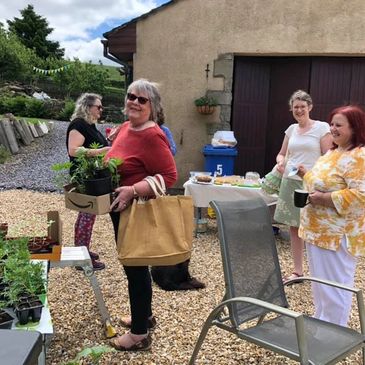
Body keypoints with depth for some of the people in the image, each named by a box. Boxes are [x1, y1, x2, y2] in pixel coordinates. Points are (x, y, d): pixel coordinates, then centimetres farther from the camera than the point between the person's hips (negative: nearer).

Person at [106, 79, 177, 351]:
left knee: (136, 267, 2)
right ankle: (145, 315, 40)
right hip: (122, 210, 10)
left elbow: (169, 176, -23)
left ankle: (140, 334, 19)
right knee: (133, 264, 20)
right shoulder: (126, 127, 8)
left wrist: (133, 190, -28)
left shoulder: (152, 136, -21)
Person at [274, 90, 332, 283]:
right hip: (290, 182, 5)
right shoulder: (291, 129, 12)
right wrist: (281, 161, -4)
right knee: (294, 228, 9)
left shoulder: (322, 128, -3)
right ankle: (297, 271, 21)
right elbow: (282, 153, 19)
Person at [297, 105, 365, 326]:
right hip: (318, 230, 10)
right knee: (320, 283, 20)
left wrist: (324, 198, -25)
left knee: (334, 287, 1)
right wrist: (307, 174, 7)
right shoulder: (334, 152, 14)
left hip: (337, 234, -10)